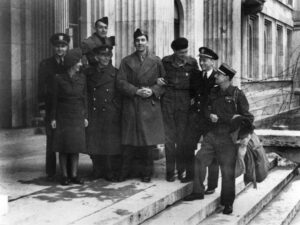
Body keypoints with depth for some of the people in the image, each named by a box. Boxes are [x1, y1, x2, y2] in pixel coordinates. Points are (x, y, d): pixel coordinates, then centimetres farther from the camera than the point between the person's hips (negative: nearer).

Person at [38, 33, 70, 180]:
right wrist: (42, 107, -4)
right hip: (51, 108, 0)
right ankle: (51, 172, 11)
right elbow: (41, 87, 3)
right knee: (51, 140, 2)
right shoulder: (45, 64, 6)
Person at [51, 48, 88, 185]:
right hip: (63, 116, -2)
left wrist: (85, 116, 4)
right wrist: (53, 118, -4)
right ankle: (64, 176, 8)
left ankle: (74, 175, 8)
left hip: (77, 117, 2)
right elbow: (55, 99, -2)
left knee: (75, 146, 3)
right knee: (63, 147, 2)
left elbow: (84, 98, 6)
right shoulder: (59, 79, -6)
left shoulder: (81, 78, 1)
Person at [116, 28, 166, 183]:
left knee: (148, 141, 2)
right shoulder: (126, 61, 7)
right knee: (129, 142, 1)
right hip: (131, 107, 0)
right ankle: (124, 173, 12)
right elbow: (120, 82, 0)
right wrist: (136, 91, -12)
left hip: (150, 106, 0)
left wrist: (152, 91, -9)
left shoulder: (156, 61, 7)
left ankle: (146, 173, 15)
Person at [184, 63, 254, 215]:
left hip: (228, 138, -6)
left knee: (227, 169, -2)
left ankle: (227, 203, 13)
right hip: (212, 134, 6)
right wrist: (210, 115, -4)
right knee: (200, 159, 4)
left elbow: (248, 117, -6)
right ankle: (198, 191, 21)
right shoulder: (214, 92, 8)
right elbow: (207, 108, 17)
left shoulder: (238, 95, -9)